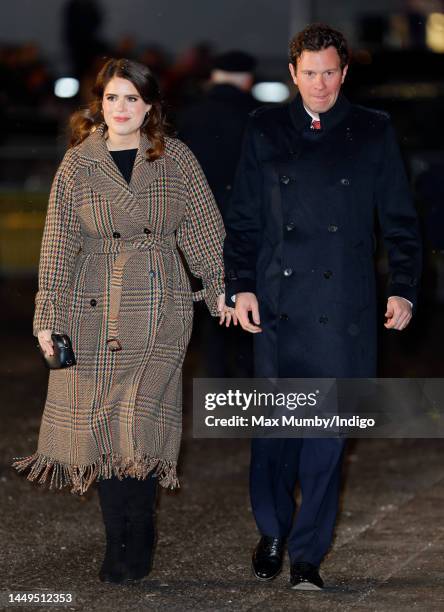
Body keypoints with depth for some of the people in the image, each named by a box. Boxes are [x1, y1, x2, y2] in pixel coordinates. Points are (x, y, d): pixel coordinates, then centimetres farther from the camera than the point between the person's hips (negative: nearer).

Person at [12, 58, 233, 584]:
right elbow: (58, 240, 2)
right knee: (102, 421, 0)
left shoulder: (176, 158, 5)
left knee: (142, 418, -7)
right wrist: (48, 315, -3)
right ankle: (119, 541, 10)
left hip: (160, 304, -1)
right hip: (94, 306, 1)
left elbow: (204, 228, 9)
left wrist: (222, 287, 4)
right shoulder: (77, 164, 4)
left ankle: (135, 545, 3)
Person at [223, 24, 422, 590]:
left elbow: (399, 220, 7)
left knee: (327, 432, 0)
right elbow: (242, 219, 10)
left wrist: (403, 289, -3)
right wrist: (240, 286, -1)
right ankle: (272, 532, 26)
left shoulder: (373, 133, 6)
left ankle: (307, 553, 10)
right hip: (277, 307, 1)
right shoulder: (264, 130, 8)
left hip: (342, 311, -1)